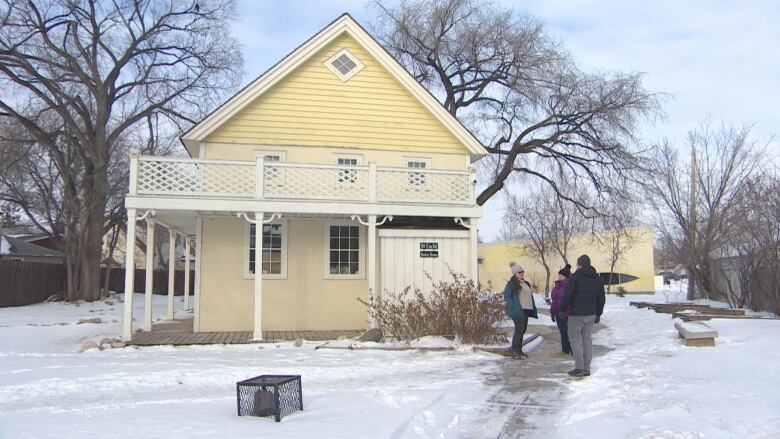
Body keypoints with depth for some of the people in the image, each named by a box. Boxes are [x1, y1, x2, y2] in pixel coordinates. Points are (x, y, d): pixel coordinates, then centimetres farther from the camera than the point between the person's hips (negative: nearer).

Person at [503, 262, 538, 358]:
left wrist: (533, 309, 17)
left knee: (523, 330, 11)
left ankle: (518, 350, 19)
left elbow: (530, 297, 23)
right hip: (517, 311, -8)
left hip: (525, 310, 8)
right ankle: (514, 349, -1)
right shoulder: (511, 284, -7)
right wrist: (513, 307, -20)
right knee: (519, 330, -11)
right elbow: (506, 297, -13)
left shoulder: (526, 283, 18)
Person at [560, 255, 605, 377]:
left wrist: (562, 309, -3)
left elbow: (567, 295, -16)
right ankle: (586, 368, 13)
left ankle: (579, 368, -2)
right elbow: (601, 298, 14)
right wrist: (598, 314, 21)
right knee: (587, 339, 11)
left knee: (575, 339, 2)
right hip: (591, 314, 6)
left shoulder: (575, 277, -12)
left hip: (576, 314, -6)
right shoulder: (597, 278, 9)